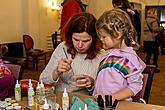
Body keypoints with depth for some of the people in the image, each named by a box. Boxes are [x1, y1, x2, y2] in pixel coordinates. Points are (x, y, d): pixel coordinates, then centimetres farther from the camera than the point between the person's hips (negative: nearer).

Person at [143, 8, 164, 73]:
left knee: (148, 53, 15)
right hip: (152, 39, -8)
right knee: (156, 53, 3)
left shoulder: (146, 20, 13)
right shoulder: (153, 20, -13)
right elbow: (155, 29, -22)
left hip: (146, 39, 8)